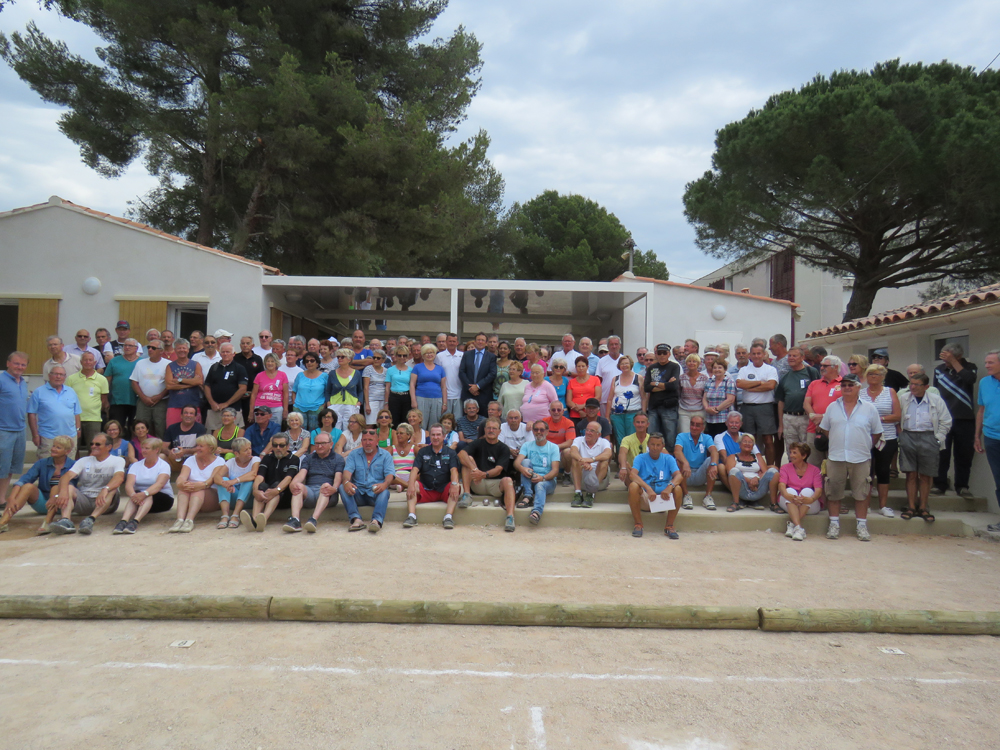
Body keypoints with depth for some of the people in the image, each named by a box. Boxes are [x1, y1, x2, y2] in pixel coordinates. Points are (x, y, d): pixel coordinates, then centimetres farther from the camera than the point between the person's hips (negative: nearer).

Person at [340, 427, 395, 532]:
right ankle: (356, 519, -40)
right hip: (358, 494, 2)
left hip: (376, 493, -2)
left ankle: (377, 520, -57)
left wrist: (385, 484, -29)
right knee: (342, 487, -26)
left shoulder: (385, 455, 10)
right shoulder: (354, 454, 15)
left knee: (385, 492, -35)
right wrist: (346, 481, -26)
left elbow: (389, 474, -4)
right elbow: (348, 470, -1)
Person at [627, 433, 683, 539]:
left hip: (664, 499, 1)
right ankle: (638, 524, -19)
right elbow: (632, 475, -16)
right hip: (644, 499, -1)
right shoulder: (640, 458, 4)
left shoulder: (668, 459, 9)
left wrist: (670, 487, -32)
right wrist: (648, 488, -32)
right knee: (633, 486, -30)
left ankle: (669, 526, -16)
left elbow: (678, 476, -8)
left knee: (677, 489, -26)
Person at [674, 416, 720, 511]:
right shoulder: (682, 436, -1)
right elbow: (677, 451, -23)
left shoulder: (707, 438, 4)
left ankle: (708, 496, -20)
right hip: (685, 476, -1)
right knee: (678, 461, -29)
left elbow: (714, 452, -18)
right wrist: (685, 463, -44)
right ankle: (686, 495, -22)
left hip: (700, 476, 1)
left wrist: (714, 465, -41)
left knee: (710, 460, -24)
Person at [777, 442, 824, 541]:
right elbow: (781, 485, -10)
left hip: (810, 506, 0)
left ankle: (791, 524, -39)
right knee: (790, 490, -29)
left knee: (808, 491, -29)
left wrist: (811, 499, -34)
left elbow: (819, 490, -10)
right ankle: (798, 528, -47)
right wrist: (787, 495, -34)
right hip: (788, 504, 1)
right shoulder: (785, 468, 8)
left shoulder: (814, 470, 5)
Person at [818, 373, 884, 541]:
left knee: (861, 492, 5)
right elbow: (825, 429, 12)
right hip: (835, 458, 1)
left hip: (861, 458, -1)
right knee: (834, 491, 5)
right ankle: (834, 524, 15)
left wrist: (865, 447, 2)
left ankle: (862, 525, 16)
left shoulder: (869, 409, 2)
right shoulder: (832, 407, 7)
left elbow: (876, 433, 6)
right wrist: (836, 445, 7)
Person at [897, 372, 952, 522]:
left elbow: (946, 422, 7)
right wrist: (900, 434, 0)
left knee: (925, 476, 5)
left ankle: (923, 508, 15)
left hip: (928, 438, 0)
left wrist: (938, 439, 1)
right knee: (911, 474, 2)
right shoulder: (903, 398, 4)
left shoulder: (936, 400, 2)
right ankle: (911, 507, 9)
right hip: (908, 437, 0)